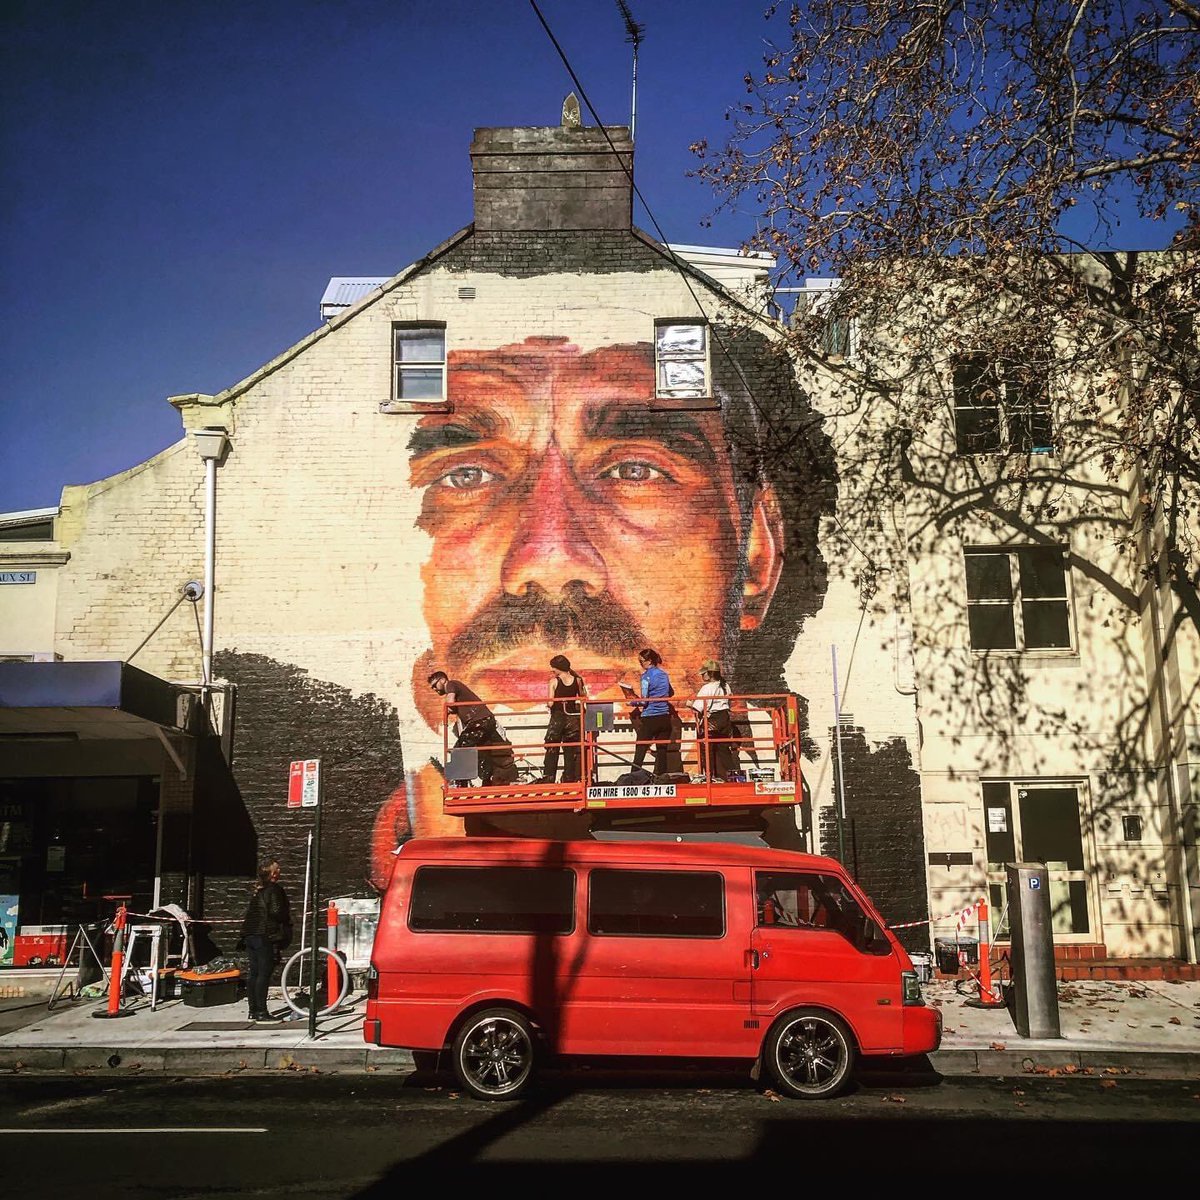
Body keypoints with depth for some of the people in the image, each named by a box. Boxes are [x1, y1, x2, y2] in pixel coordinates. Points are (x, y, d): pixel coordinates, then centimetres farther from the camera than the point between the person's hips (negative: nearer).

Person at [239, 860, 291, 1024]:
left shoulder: (257, 891, 16)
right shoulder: (274, 890, -10)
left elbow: (249, 912, 18)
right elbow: (276, 912, -19)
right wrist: (286, 920, -2)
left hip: (250, 936, 9)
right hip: (266, 937, -9)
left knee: (254, 974, 12)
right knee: (264, 975, -8)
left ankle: (253, 1011, 18)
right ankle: (261, 1014, -9)